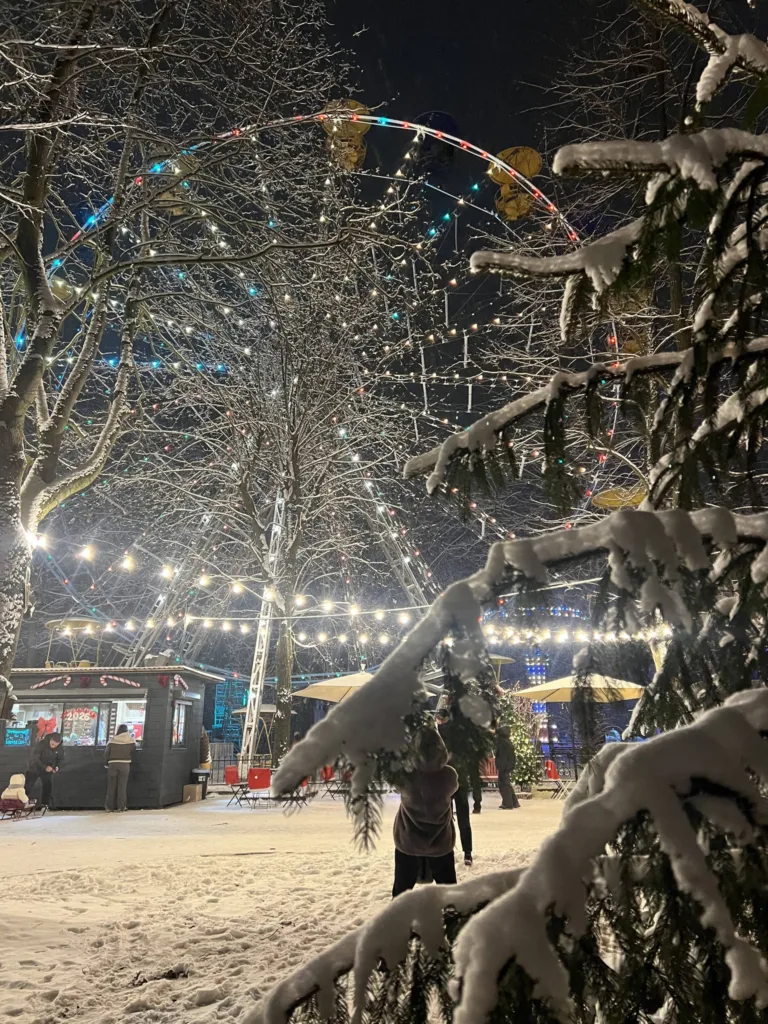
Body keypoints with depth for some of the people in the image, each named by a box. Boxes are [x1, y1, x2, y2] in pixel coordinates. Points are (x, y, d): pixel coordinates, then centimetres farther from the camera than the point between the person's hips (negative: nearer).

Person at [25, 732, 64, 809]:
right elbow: (35, 758, -28)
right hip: (35, 768, -3)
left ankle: (45, 804, 10)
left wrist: (57, 766, -22)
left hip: (48, 770, 3)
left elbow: (61, 759, 0)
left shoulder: (59, 749, -15)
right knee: (28, 786, -1)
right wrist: (45, 767, -37)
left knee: (48, 787, -1)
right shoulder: (41, 744, -28)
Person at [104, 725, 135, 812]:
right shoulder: (131, 741, -2)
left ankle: (110, 806, 14)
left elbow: (106, 753, 2)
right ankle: (121, 806, 3)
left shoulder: (112, 741, -1)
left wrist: (106, 764, 13)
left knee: (111, 786, 10)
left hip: (113, 764, 1)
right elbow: (133, 752, 0)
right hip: (125, 765, -1)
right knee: (122, 786, 4)